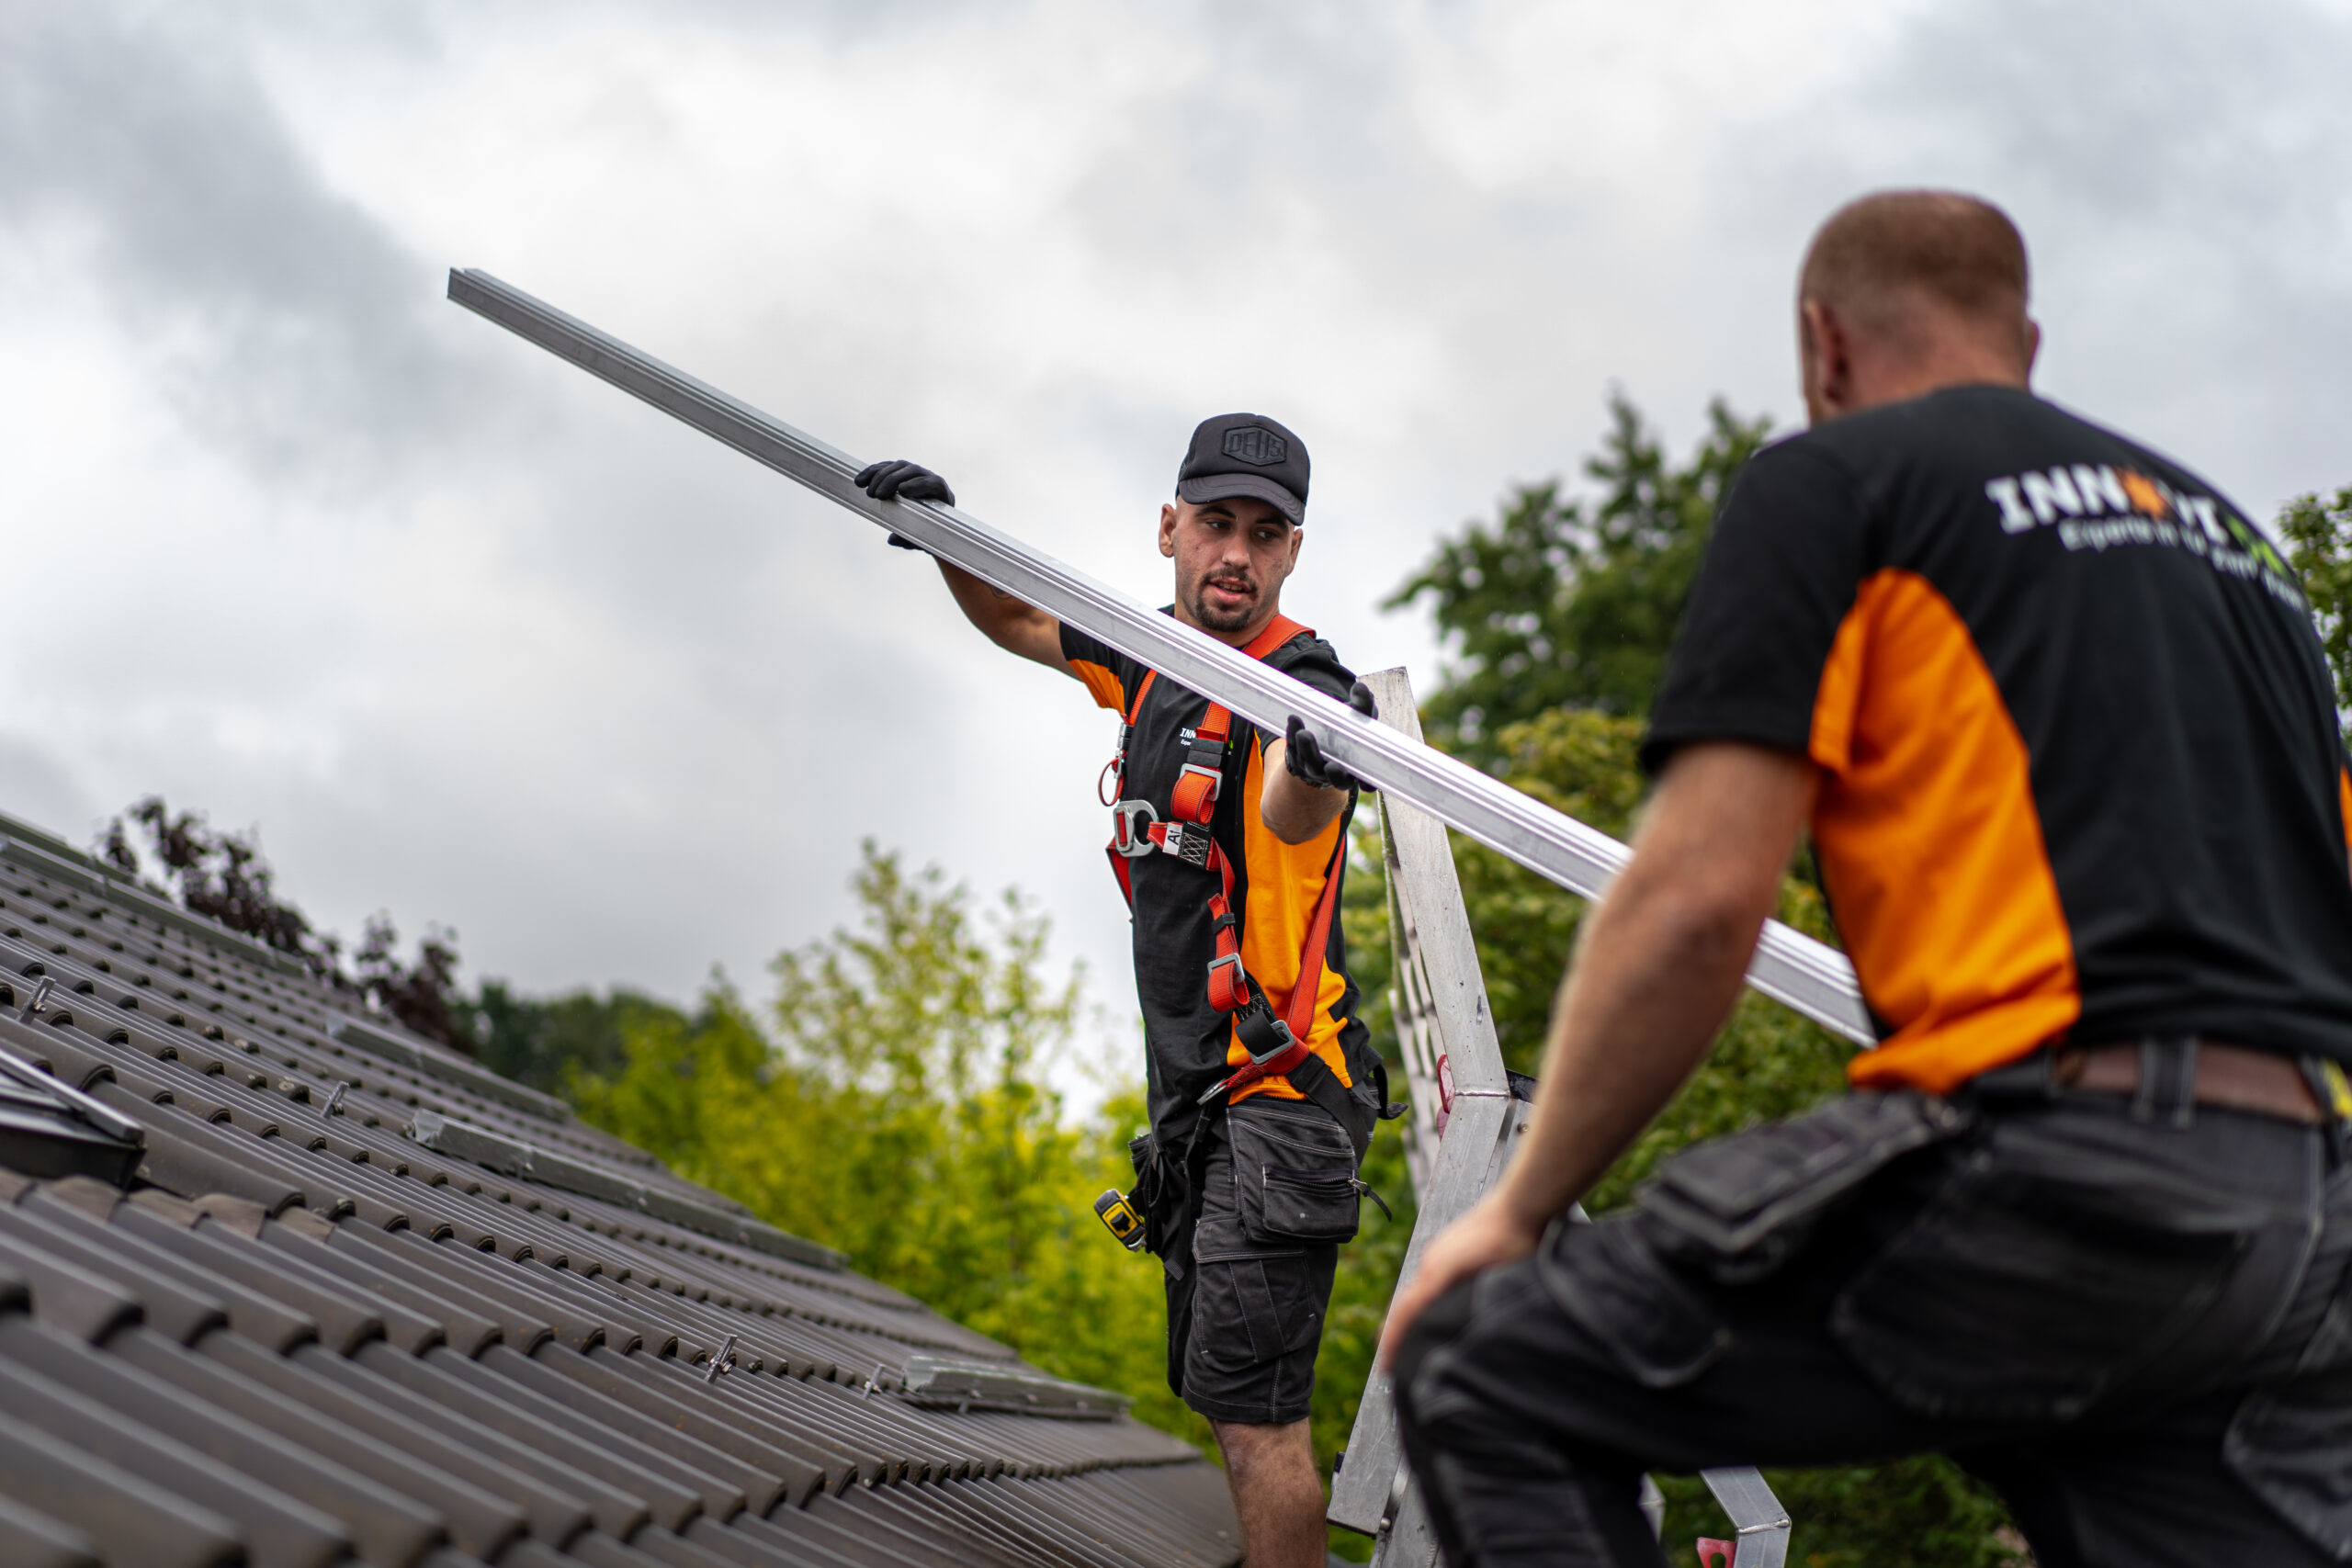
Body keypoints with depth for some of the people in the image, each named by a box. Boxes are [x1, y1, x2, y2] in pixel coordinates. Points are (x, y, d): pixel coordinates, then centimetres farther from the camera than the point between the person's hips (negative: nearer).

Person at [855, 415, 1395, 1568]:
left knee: (1250, 1407, -13)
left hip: (1281, 1095, -9)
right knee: (1222, 1396, 15)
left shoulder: (1303, 682, -17)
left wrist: (1316, 765, -63)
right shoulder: (1152, 662, 8)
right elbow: (1014, 621, 26)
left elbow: (1291, 822, -39)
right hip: (1193, 1095, 9)